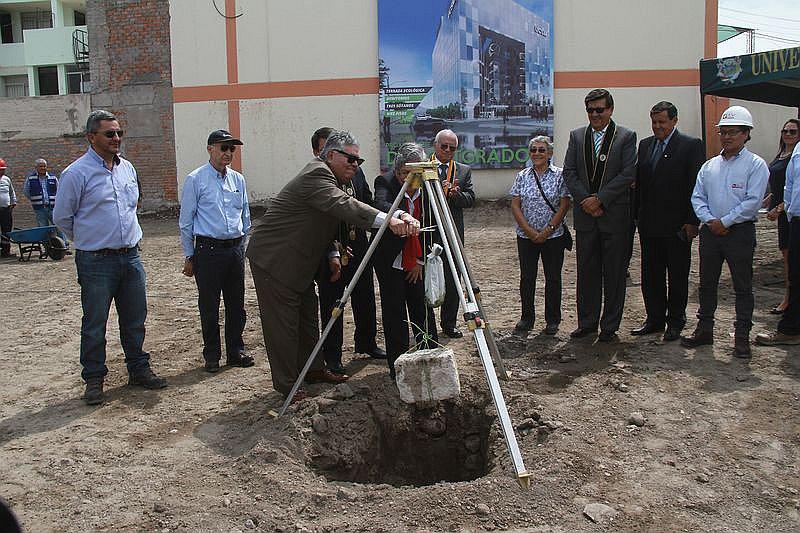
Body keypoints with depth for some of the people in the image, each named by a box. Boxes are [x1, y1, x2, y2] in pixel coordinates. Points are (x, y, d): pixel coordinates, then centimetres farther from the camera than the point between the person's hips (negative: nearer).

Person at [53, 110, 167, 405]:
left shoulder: (127, 168, 9)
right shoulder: (76, 173, -10)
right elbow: (61, 217, -2)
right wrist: (89, 239, 9)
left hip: (131, 256, 5)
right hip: (96, 261, -5)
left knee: (135, 320, 13)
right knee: (94, 324, 4)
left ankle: (138, 370, 26)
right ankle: (93, 379, 17)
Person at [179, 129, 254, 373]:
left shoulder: (238, 180, 11)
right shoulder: (196, 180, -3)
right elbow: (186, 222, -1)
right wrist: (189, 256, 0)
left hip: (235, 249, 5)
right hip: (208, 250, -4)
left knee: (237, 304, 10)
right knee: (209, 306, 3)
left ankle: (236, 352, 23)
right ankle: (212, 356, 16)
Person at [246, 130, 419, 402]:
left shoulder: (329, 177, 12)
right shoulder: (316, 174, -21)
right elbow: (344, 205, -38)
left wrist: (332, 254, 6)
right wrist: (386, 220, -48)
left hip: (297, 261, 11)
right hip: (273, 258, -11)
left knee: (308, 315, 17)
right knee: (283, 321, -3)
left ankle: (313, 369, 31)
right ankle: (285, 384, 6)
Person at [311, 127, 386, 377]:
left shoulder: (356, 171, 5)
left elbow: (368, 203, 15)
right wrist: (333, 255, -23)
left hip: (359, 246, 6)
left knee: (365, 300, 17)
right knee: (331, 304, 4)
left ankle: (366, 343, 37)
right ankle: (332, 356, 16)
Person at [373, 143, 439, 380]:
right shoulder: (385, 182, -16)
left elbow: (430, 227, -1)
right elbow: (381, 205, -38)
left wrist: (421, 261, -3)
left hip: (418, 261, 3)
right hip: (390, 260, -3)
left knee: (423, 310, 8)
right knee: (394, 313, 1)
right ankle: (397, 366, 12)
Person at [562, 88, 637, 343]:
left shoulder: (626, 136, 0)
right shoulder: (577, 136, 10)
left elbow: (628, 174, -8)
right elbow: (569, 172, 4)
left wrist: (599, 199, -13)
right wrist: (585, 200, -8)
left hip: (615, 215, -3)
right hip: (585, 215, 3)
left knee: (614, 272, 3)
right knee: (586, 271, 9)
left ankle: (610, 326, 13)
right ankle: (587, 322, 19)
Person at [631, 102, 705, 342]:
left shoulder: (691, 146, -5)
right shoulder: (645, 145, 12)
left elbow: (697, 186, -8)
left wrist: (692, 221, -13)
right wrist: (637, 215, 6)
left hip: (677, 225, -5)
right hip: (649, 224, 5)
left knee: (678, 276, 7)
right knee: (650, 275, 11)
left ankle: (675, 322, 18)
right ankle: (655, 319, 23)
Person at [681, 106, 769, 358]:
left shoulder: (755, 165, -3)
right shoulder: (709, 165, 11)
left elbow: (752, 202, -12)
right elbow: (697, 197, 8)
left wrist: (725, 222, -13)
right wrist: (710, 220, -7)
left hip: (740, 232, -5)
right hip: (710, 231, 5)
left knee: (743, 286, 2)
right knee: (707, 283, 10)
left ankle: (742, 336, 9)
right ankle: (704, 329, 21)